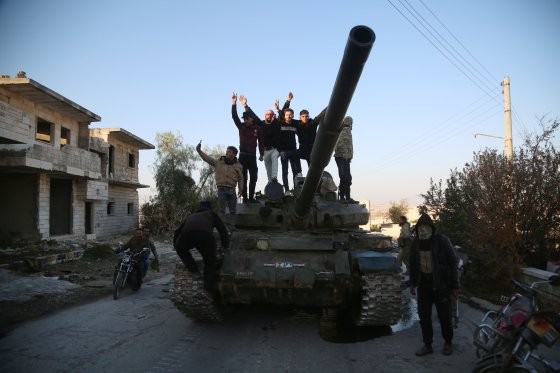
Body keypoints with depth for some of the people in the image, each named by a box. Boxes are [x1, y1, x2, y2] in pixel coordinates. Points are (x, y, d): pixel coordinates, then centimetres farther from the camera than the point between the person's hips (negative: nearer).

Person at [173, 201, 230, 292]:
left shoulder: (191, 216, 40)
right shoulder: (211, 214, 34)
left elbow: (177, 231, 44)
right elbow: (222, 230, 30)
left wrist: (176, 245, 60)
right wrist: (226, 246, 44)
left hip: (187, 234, 2)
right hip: (206, 236, -1)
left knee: (180, 249, 33)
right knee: (210, 261, 20)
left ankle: (192, 268, 21)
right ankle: (209, 284, 12)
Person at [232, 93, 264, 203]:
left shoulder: (257, 128, 1)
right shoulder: (241, 126, 4)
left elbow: (261, 142, 2)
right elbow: (234, 117, -7)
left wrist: (261, 154, -5)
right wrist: (234, 104, -18)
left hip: (252, 156, 0)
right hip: (242, 155, 0)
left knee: (253, 177, 2)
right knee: (243, 177, 0)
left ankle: (251, 197, 10)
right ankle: (244, 197, 3)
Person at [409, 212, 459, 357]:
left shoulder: (442, 241, -12)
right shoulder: (416, 243, 2)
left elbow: (452, 262, -9)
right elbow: (413, 264, 12)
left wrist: (454, 285, -9)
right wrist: (413, 283, 12)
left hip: (441, 285, -4)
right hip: (423, 285, 4)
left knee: (444, 316, 7)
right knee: (424, 315, 9)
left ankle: (448, 343, 30)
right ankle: (427, 345, 24)